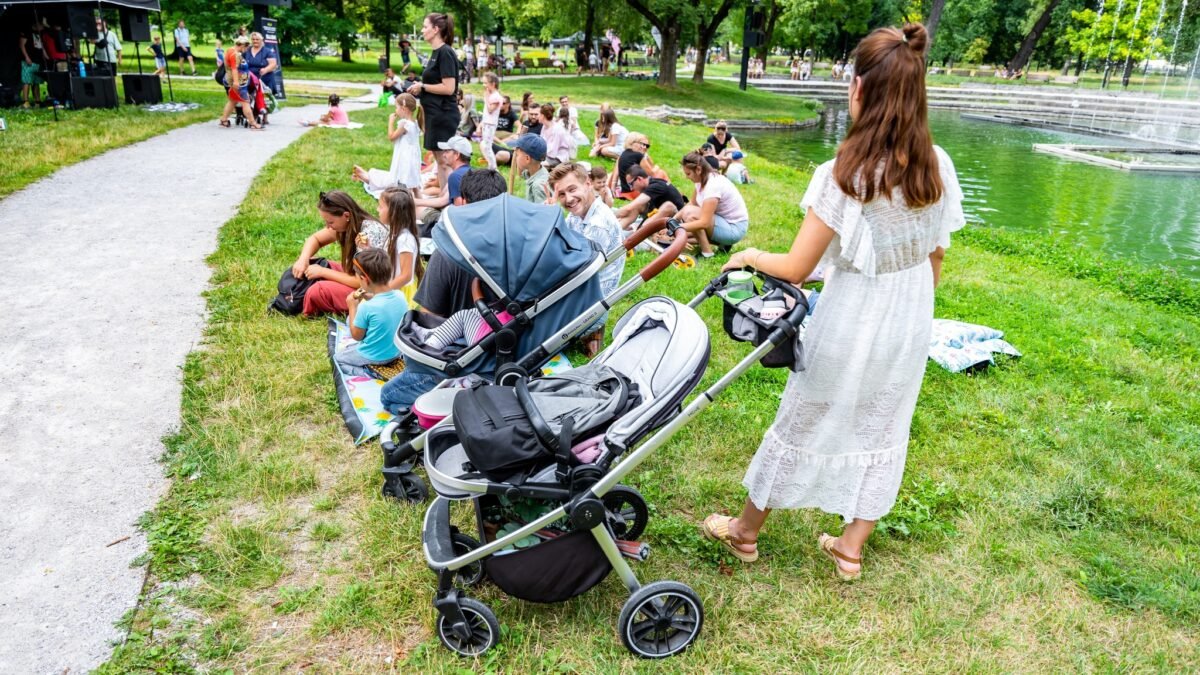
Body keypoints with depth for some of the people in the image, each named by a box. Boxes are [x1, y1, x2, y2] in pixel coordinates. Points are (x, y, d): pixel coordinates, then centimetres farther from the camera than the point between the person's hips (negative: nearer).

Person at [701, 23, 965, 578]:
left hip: (852, 318, -5)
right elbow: (935, 259, 4)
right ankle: (851, 548, 33)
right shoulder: (937, 166, -5)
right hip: (910, 322, 5)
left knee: (806, 423, 11)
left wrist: (750, 256, -1)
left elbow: (796, 269, -20)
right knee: (882, 430, 18)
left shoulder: (845, 174, -23)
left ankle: (745, 531, 32)